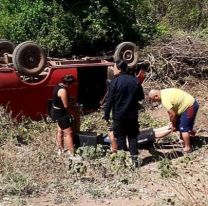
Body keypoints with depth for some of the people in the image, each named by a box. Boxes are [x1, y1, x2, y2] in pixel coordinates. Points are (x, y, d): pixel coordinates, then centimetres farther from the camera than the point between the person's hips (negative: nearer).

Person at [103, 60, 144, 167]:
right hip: (133, 115, 4)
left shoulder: (115, 81, -13)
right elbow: (141, 97, 10)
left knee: (120, 138, 7)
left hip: (119, 115, -4)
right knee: (133, 137, 13)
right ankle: (134, 158, 13)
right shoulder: (135, 80, 1)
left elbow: (110, 100, -12)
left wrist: (106, 114, -4)